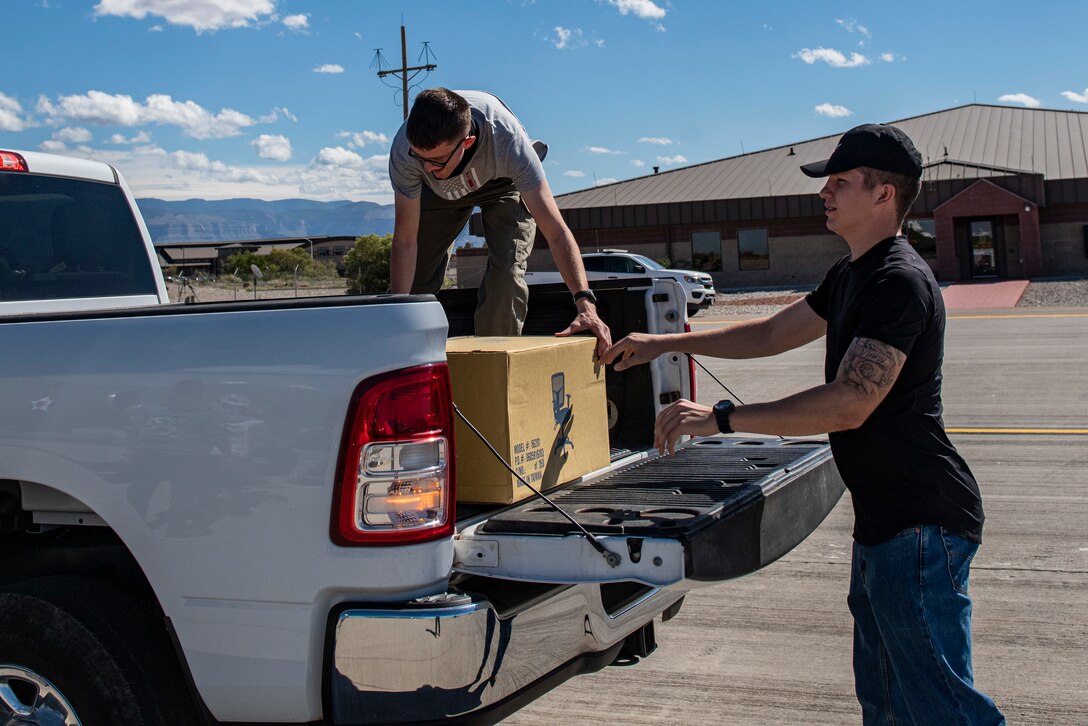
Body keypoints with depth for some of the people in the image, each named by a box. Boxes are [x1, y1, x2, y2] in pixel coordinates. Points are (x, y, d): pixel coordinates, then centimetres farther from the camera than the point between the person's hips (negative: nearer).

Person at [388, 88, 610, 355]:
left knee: (506, 275, -22)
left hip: (504, 183, -2)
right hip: (439, 191, 2)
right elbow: (405, 239, -30)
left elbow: (556, 232, -45)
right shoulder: (404, 149, -39)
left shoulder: (508, 141, -44)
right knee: (414, 276, -4)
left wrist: (585, 303, -55)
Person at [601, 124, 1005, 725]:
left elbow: (849, 403, -26)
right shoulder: (851, 275, 15)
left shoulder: (900, 282, -18)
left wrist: (722, 417, -25)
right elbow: (770, 334, 23)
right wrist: (665, 343, 18)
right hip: (885, 517, 11)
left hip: (920, 521, -11)